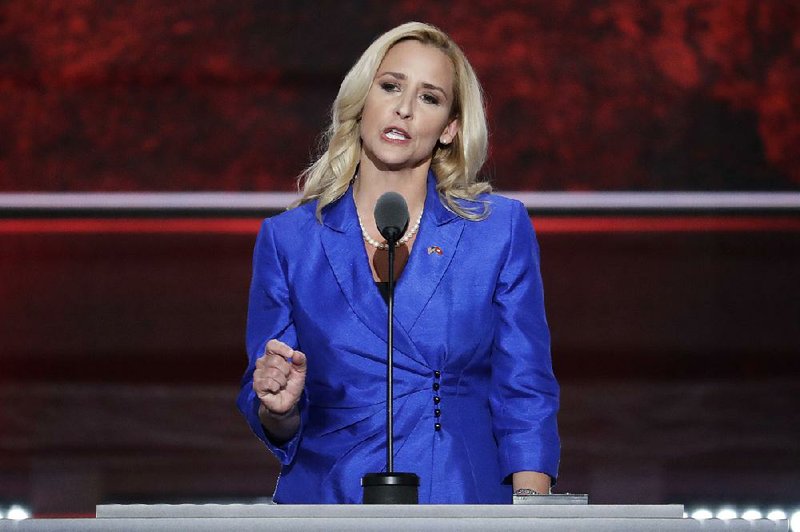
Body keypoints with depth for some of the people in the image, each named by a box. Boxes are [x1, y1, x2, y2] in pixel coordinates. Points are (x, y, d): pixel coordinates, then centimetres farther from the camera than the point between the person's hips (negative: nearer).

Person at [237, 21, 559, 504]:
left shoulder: (501, 229, 6)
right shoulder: (288, 240, 7)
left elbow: (526, 399, 5)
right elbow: (276, 426, 12)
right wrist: (278, 408, -11)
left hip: (464, 502, 0)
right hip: (328, 497, 0)